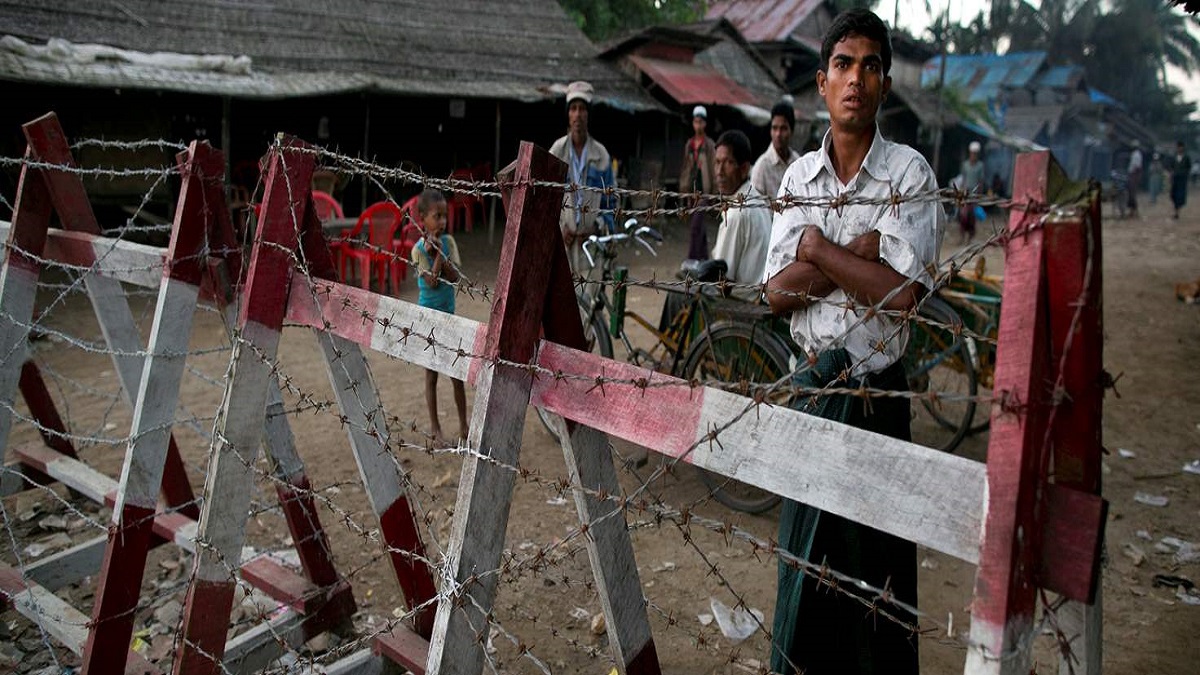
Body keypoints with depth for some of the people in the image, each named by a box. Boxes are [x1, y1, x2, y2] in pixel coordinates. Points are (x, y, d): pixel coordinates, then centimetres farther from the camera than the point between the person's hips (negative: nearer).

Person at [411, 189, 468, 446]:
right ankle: (435, 428, 17)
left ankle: (463, 425, 21)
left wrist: (439, 252, -21)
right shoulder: (419, 249, -14)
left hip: (449, 315, 4)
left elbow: (454, 276, -12)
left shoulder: (448, 241, -3)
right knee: (432, 375, 6)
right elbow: (432, 282, -21)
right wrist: (437, 254, -21)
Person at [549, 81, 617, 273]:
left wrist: (598, 227, -3)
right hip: (561, 238, 0)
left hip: (591, 239, 0)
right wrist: (559, 227, -3)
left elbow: (610, 201, 12)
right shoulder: (557, 151, 4)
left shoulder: (601, 154, 6)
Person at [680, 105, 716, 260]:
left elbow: (713, 168, -6)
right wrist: (683, 187, 11)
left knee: (697, 226, -12)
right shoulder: (689, 144, 12)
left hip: (704, 191, -6)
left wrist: (712, 191, -10)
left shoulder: (709, 145, -5)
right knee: (700, 228, 13)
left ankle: (692, 258, -12)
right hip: (692, 190, 6)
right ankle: (703, 258, 23)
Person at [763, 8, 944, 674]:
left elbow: (902, 292, -19)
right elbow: (777, 292, -4)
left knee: (876, 563, 7)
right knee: (803, 555, 16)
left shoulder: (908, 171, -8)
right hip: (809, 387, 4)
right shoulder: (799, 175, 4)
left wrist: (818, 248, -12)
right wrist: (856, 254, -16)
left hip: (875, 391, -3)